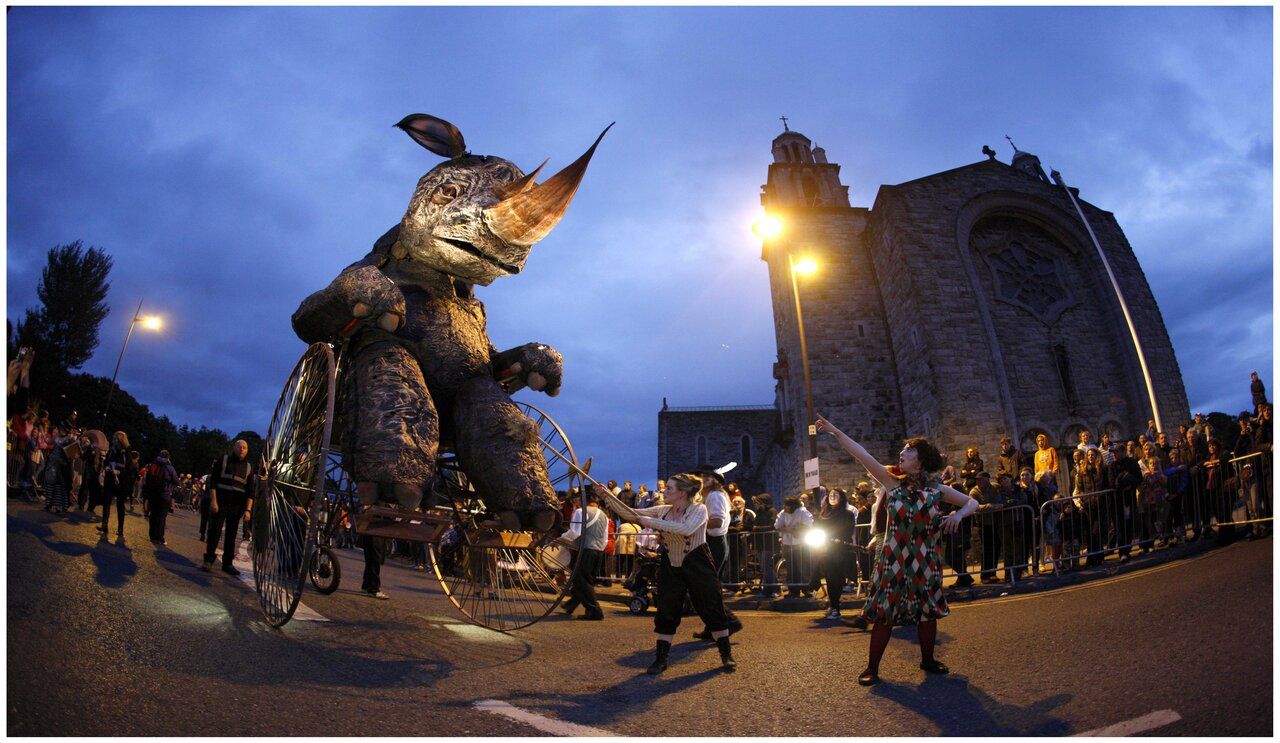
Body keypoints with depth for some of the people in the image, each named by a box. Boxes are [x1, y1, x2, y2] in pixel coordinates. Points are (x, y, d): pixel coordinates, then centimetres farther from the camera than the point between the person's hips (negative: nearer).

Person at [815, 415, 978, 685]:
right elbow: (862, 455, -11)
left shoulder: (936, 489, 0)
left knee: (928, 612, 13)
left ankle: (927, 659, 36)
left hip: (926, 561, 2)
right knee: (884, 614, -1)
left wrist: (958, 515, -12)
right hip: (893, 560, -2)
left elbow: (972, 502, 10)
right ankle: (872, 668, 10)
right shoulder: (893, 482, -3)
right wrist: (835, 432, -17)